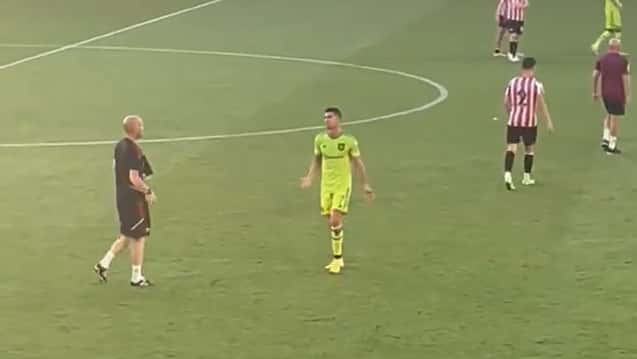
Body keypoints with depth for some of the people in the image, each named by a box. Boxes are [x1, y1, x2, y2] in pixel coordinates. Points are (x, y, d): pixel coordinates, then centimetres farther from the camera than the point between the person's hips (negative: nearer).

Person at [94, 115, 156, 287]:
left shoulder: (119, 146, 7)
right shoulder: (134, 150, -21)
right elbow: (134, 178, -26)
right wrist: (148, 192, -11)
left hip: (121, 196, 9)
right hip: (134, 199, -9)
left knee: (126, 235, 21)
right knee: (139, 237, 3)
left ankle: (104, 264, 19)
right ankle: (136, 277, 11)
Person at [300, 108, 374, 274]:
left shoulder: (349, 141, -11)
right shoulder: (320, 139, -3)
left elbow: (358, 163, -1)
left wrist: (366, 185, 1)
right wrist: (309, 177, 1)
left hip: (342, 186, -4)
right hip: (326, 186, 4)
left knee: (335, 221, -14)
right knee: (331, 223, 7)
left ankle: (337, 259, 0)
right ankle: (338, 259, 22)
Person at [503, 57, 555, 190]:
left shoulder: (512, 82, 4)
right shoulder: (536, 84, -6)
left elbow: (506, 102, 8)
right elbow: (542, 104, -10)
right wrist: (549, 121, -7)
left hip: (513, 121, 2)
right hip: (529, 122, -2)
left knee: (511, 147, -3)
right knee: (529, 148, 16)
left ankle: (507, 174, -22)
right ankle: (527, 177, 22)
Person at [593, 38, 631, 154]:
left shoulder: (601, 59, 1)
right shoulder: (623, 61, -10)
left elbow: (595, 75, 1)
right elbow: (625, 79, -12)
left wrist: (595, 92, 10)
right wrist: (627, 96, -7)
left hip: (605, 92, 4)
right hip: (618, 94, -4)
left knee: (609, 114, 25)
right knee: (615, 118, 3)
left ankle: (605, 139, 12)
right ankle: (612, 146, 7)